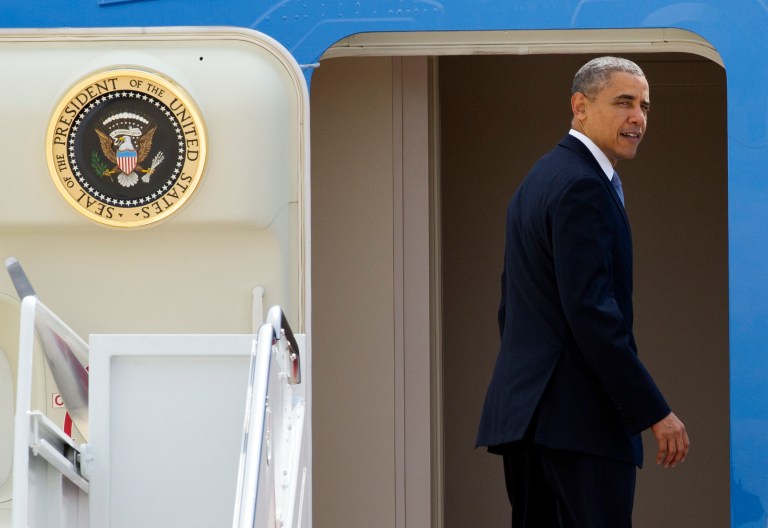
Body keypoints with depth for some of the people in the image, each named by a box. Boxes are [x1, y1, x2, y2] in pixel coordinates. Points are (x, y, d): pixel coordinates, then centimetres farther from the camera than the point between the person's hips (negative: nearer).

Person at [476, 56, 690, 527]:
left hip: (524, 413, 11)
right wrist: (655, 412, -19)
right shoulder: (582, 187, -13)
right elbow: (591, 311, -20)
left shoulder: (539, 180, 20)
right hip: (578, 417, -11)